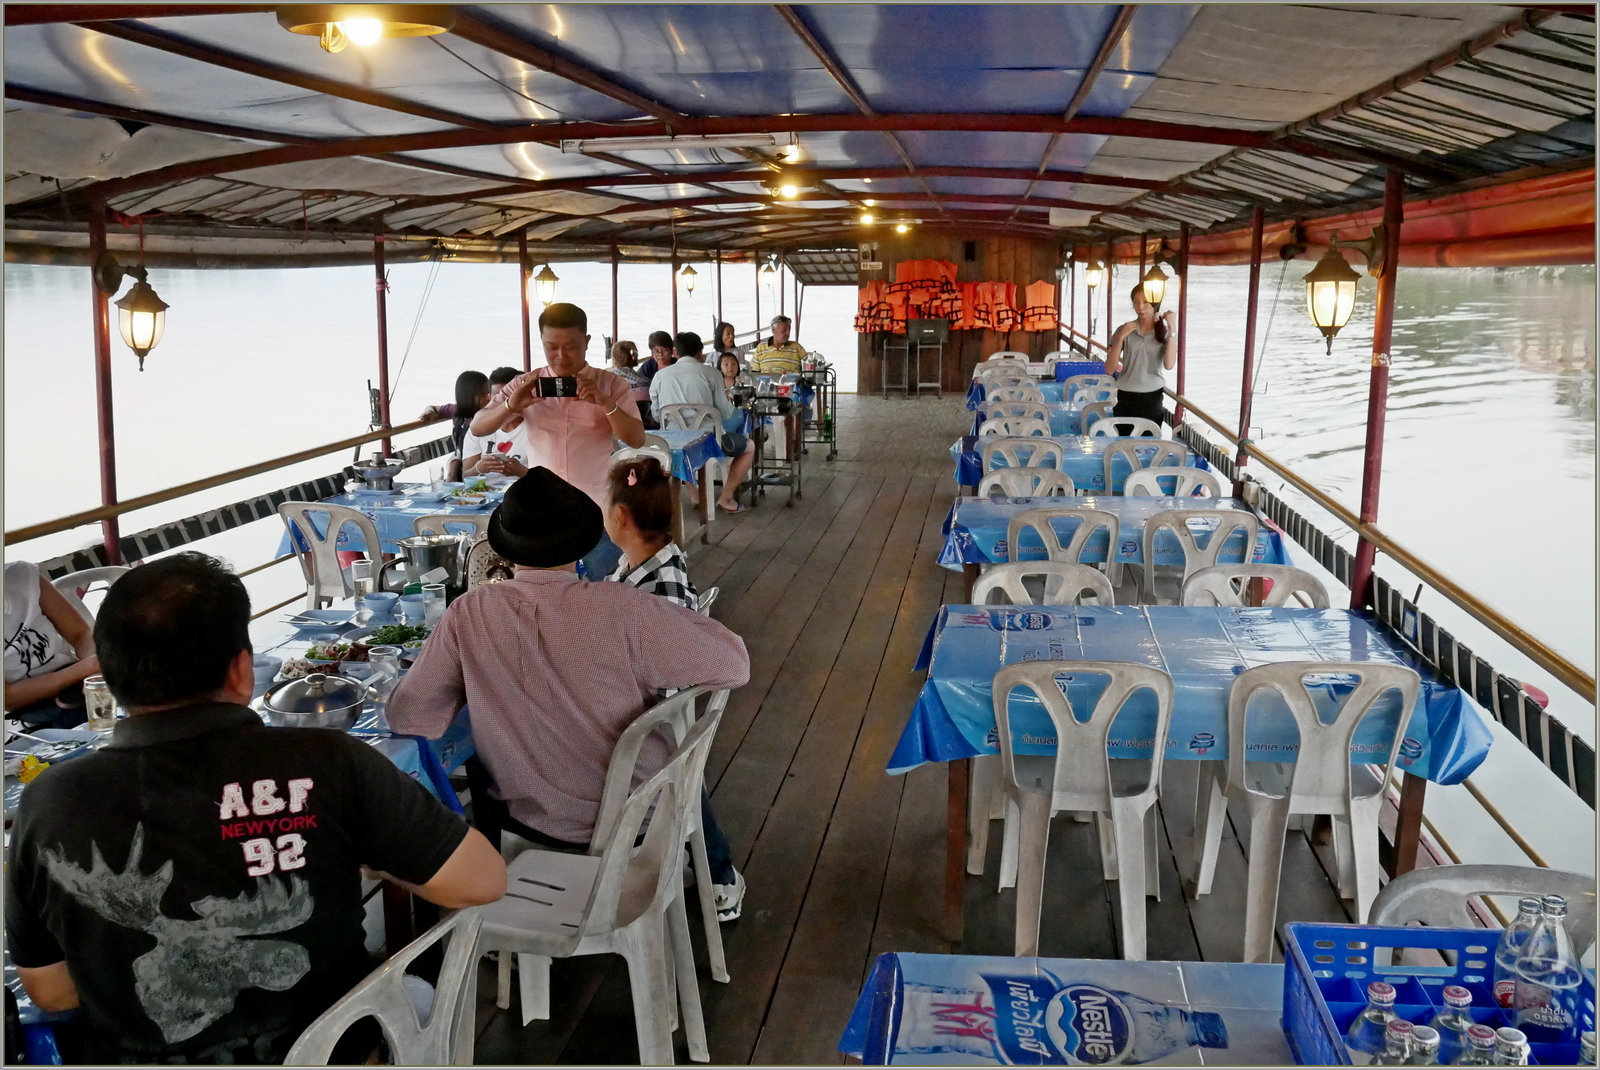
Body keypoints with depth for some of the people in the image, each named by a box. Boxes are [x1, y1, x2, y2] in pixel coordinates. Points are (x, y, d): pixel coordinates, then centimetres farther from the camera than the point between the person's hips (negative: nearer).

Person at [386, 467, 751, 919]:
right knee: (678, 762, 35)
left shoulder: (468, 614, -20)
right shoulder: (622, 610, -27)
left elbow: (408, 715, -10)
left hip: (529, 821, 1)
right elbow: (734, 662, -18)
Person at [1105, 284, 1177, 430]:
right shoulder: (1124, 330, 3)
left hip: (1153, 398, 0)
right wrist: (1120, 337, -12)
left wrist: (1173, 328, -12)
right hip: (1126, 398, 0)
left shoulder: (1164, 331, 3)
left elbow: (1169, 365, -15)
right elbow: (1109, 370, -3)